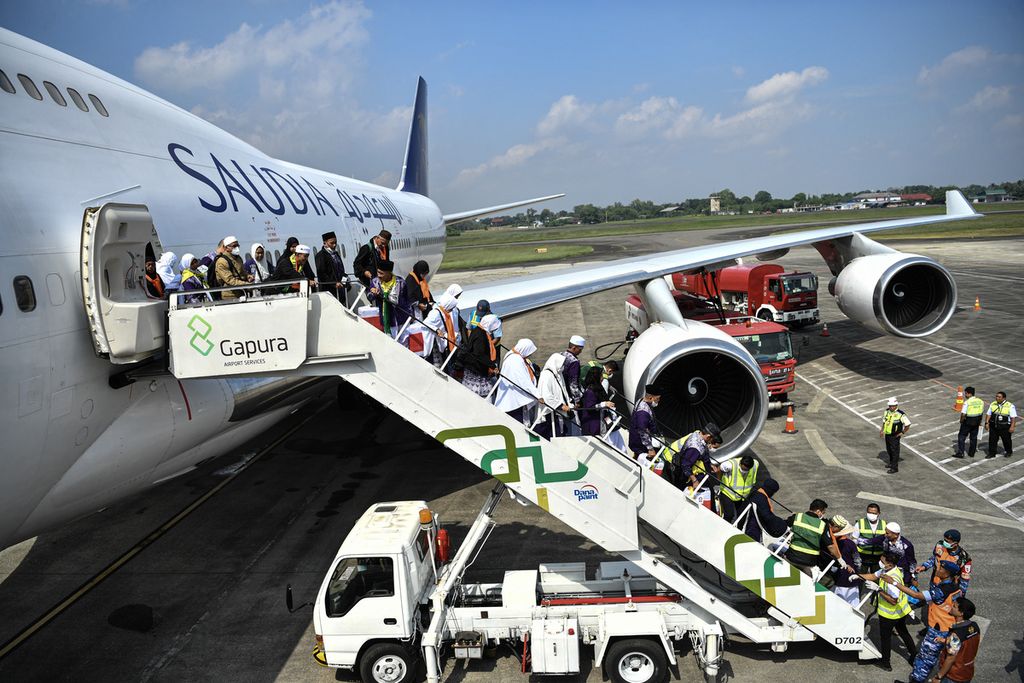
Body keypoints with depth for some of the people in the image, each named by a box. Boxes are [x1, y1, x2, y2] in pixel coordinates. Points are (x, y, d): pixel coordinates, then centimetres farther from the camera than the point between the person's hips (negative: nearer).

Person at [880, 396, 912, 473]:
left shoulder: (901, 414, -19)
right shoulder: (887, 412, 1)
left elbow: (907, 425, -12)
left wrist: (902, 433, -12)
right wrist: (882, 430, 10)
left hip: (895, 436, -7)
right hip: (887, 435, 7)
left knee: (894, 451, 1)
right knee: (889, 450, 21)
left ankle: (894, 468, 8)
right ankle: (891, 462, 41)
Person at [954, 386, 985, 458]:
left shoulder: (967, 402, -20)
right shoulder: (980, 401, 1)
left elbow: (963, 414, -22)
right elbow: (982, 412, 11)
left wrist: (961, 420, -4)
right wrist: (979, 421, 21)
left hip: (968, 422, -6)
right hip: (976, 422, 6)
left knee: (961, 436, 4)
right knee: (974, 437, 17)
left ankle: (960, 453, 3)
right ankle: (972, 452, 24)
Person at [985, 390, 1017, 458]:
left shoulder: (1010, 406, -9)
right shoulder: (993, 404, 4)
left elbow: (1013, 417, -10)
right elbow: (988, 414, 9)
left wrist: (1012, 427, -16)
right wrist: (986, 423, 2)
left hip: (1005, 427, -3)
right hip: (993, 426, 3)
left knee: (1006, 440, 12)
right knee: (992, 440, 5)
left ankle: (1008, 452, 33)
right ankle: (991, 453, 16)